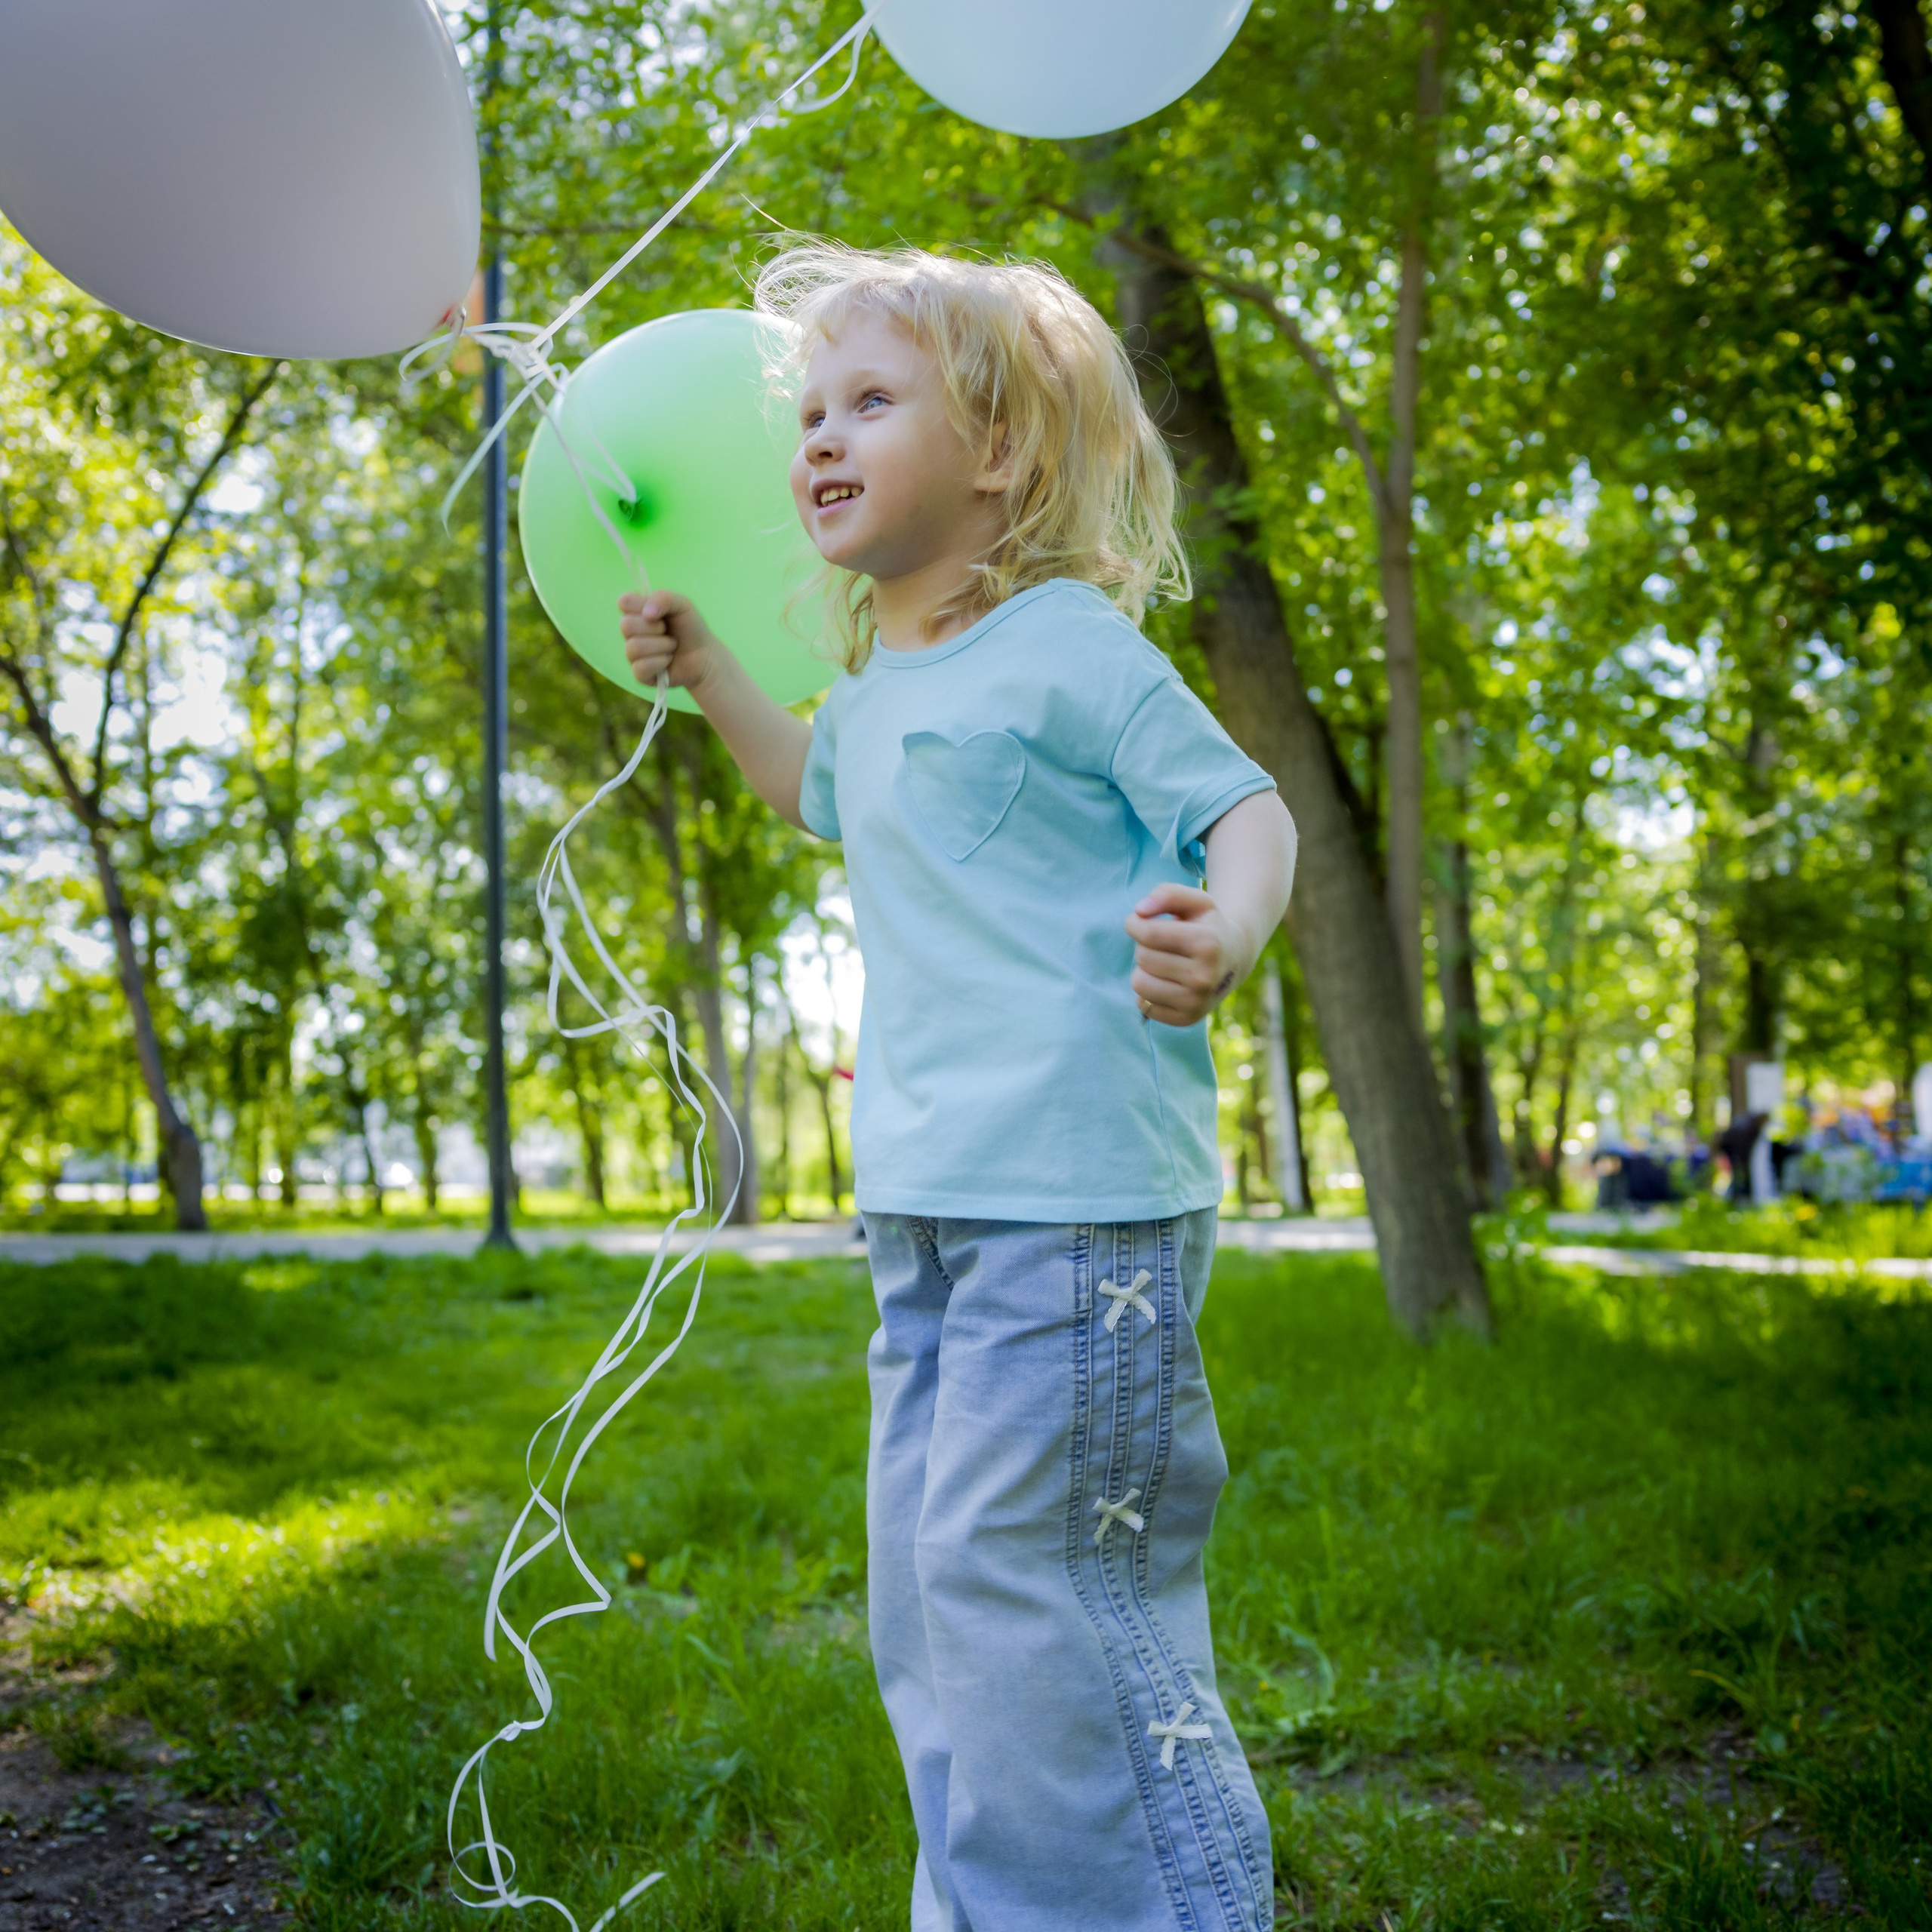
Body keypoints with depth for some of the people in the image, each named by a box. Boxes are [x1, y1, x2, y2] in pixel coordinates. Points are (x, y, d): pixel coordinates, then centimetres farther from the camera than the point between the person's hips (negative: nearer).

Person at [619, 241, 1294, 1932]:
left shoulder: (1071, 646, -7)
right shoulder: (879, 686, 18)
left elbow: (1248, 806, -11)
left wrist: (1222, 933, -32)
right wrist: (704, 668, 28)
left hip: (1078, 1199, -9)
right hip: (929, 1211, 9)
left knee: (1029, 1587, -8)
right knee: (929, 1593, 15)